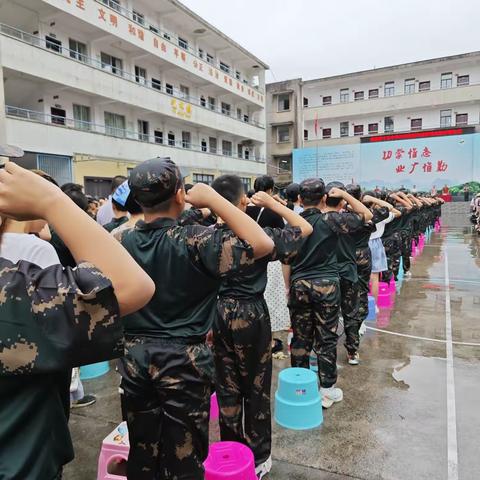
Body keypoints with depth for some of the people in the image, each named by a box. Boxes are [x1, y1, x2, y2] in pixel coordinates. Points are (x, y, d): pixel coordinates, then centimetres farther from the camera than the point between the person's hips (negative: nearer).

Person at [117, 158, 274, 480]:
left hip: (135, 356, 5)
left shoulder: (123, 241, -4)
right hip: (184, 359, -5)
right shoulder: (193, 240, -20)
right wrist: (213, 198, -21)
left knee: (142, 450, 23)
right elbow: (262, 245, -27)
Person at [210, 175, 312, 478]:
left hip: (220, 314, 4)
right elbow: (305, 228, -6)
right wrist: (272, 203, -3)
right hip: (252, 315, -4)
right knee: (256, 387, 12)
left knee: (226, 385, 17)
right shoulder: (259, 235, -16)